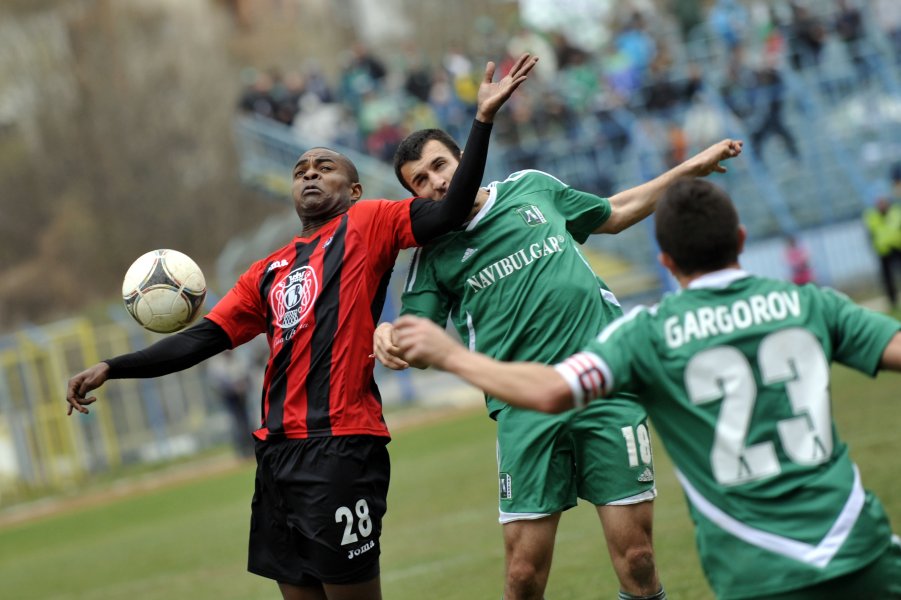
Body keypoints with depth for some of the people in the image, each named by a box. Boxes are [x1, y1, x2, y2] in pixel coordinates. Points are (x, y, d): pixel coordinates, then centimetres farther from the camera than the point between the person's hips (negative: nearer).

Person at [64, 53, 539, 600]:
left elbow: (450, 212, -7)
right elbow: (202, 340, 20)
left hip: (342, 446, -6)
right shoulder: (268, 273, 22)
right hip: (279, 451, 6)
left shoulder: (366, 225, 6)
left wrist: (484, 118, -13)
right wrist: (111, 368, 13)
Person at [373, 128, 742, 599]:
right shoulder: (433, 256, 9)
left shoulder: (532, 186, 14)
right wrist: (389, 338, -23)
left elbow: (614, 215, 29)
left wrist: (691, 168, 29)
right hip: (526, 410, -1)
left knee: (637, 560, -6)